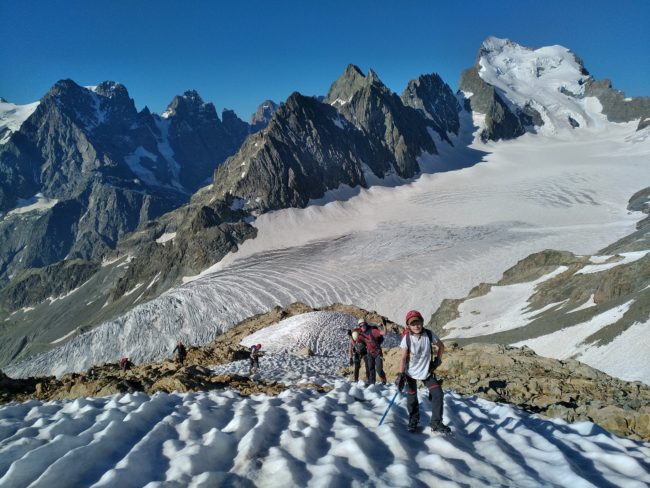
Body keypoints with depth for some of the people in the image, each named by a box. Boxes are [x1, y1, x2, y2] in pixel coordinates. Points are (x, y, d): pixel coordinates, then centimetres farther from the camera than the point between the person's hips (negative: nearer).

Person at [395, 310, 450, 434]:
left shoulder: (429, 335, -14)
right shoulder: (406, 339, -19)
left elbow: (441, 346, 5)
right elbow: (403, 358, -16)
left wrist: (438, 359, 0)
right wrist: (400, 375, -23)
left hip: (427, 371, 2)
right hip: (411, 372, -1)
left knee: (437, 393, -8)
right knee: (412, 399, 6)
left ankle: (436, 423, 4)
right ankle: (413, 422, 30)